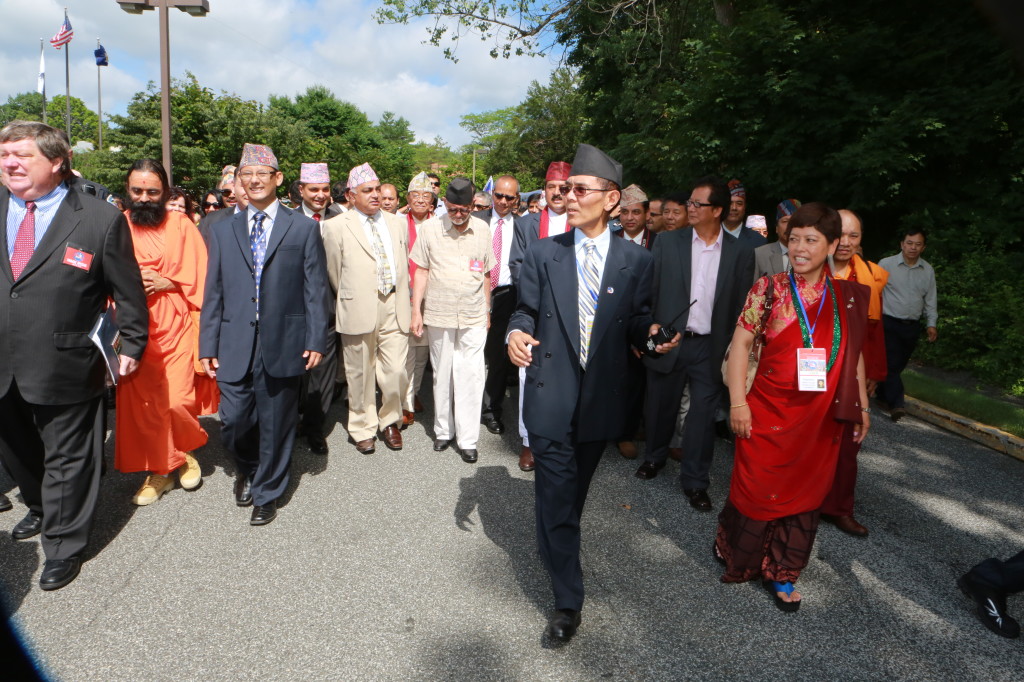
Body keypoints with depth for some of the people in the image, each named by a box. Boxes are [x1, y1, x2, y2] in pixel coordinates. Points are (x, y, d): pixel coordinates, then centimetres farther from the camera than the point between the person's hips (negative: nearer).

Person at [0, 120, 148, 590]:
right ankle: (41, 508, 52)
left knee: (66, 459, 9)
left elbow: (127, 292, -5)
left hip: (65, 368, -5)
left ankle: (63, 545, 29)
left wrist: (132, 345, -3)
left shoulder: (100, 219, -10)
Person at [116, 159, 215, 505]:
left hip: (176, 325, -1)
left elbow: (200, 276, 1)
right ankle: (160, 467, 21)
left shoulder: (182, 225, 3)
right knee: (141, 401, 2)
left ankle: (185, 452, 24)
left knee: (178, 400, -7)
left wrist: (166, 282, -12)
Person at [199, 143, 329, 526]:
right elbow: (213, 293, 9)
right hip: (235, 346, 2)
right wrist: (208, 345, 5)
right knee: (233, 422, 6)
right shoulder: (223, 231, 11)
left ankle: (267, 492, 28)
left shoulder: (303, 229, 3)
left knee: (275, 424, 8)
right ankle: (248, 468, 39)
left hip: (283, 344, -2)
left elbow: (315, 290, -1)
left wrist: (316, 340, -7)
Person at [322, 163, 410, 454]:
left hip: (394, 307, 3)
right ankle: (363, 428, 25)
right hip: (358, 309, -3)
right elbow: (334, 272, 6)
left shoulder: (396, 223, 14)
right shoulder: (336, 227, 0)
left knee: (396, 371, 1)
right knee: (361, 374, 7)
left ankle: (390, 422, 25)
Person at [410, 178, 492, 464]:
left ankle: (467, 440, 7)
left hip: (474, 317, 0)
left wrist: (487, 310, 12)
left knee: (471, 377, -2)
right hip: (438, 315, 0)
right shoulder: (429, 228, -1)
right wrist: (416, 310, -1)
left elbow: (486, 274, 10)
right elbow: (421, 271, 2)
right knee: (441, 375, 11)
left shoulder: (482, 229, 3)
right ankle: (443, 431, 26)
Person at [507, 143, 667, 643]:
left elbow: (638, 322, 4)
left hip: (602, 398, 2)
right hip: (551, 396, -1)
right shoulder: (542, 253, -1)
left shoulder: (636, 260, 0)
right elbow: (526, 310, 4)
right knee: (556, 495, 2)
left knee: (576, 489, 21)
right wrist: (516, 333, -17)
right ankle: (567, 599, 17)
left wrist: (651, 334, -18)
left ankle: (554, 542, 49)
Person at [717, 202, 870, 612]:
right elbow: (741, 343, -6)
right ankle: (733, 550, 36)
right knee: (756, 485, 9)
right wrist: (738, 401, -11)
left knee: (805, 491, 12)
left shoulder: (847, 297, 3)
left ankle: (781, 574, 30)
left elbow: (853, 353, 10)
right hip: (770, 410, -3)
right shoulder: (769, 288, -6)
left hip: (821, 417, 3)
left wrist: (862, 406, 10)